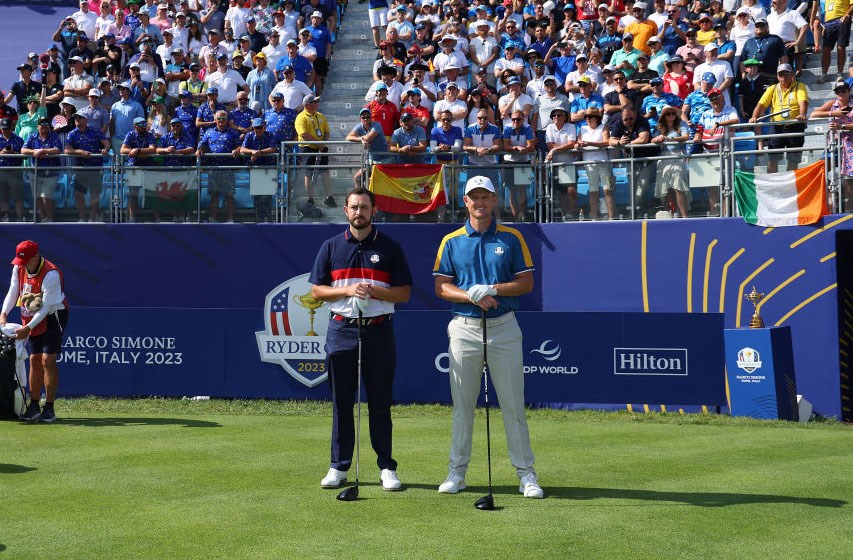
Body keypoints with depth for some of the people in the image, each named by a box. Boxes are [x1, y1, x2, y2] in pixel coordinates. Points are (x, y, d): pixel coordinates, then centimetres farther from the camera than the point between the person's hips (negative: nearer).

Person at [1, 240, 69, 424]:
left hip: (53, 317, -6)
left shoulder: (51, 274, -26)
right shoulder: (19, 269, -3)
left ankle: (49, 407, -7)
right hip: (32, 319, 6)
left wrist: (28, 328, -27)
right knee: (34, 360, 5)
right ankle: (34, 406, 10)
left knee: (48, 360, -12)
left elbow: (46, 307, -25)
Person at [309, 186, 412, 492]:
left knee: (380, 403, 2)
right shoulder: (331, 246, 9)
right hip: (341, 330, 1)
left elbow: (404, 293, 3)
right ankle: (339, 466, 11)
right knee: (341, 402, 5)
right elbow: (317, 290, 7)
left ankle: (386, 467, 8)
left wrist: (375, 291, -14)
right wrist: (348, 290, -10)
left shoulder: (390, 247, 6)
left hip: (379, 331, -1)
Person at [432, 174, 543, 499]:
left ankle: (526, 472, 4)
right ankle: (457, 470, 14)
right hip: (464, 328, 1)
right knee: (462, 403, 6)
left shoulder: (511, 238, 6)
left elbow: (526, 283, 2)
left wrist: (491, 289, -12)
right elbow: (441, 288, 3)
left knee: (513, 403, -1)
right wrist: (472, 296, -13)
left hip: (503, 327, -1)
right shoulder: (451, 241, 7)